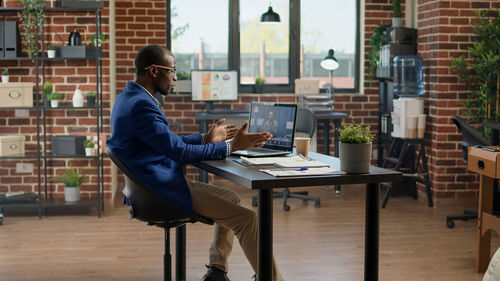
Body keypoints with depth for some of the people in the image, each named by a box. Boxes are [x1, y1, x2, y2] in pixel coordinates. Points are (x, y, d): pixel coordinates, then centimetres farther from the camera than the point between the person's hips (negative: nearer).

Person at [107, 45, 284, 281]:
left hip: (158, 183, 11)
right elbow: (180, 152, -20)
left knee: (232, 198, 21)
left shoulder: (128, 98, 12)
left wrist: (206, 138, 17)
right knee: (246, 218, -14)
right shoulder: (141, 105, -21)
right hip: (163, 190, -11)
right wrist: (231, 147, -14)